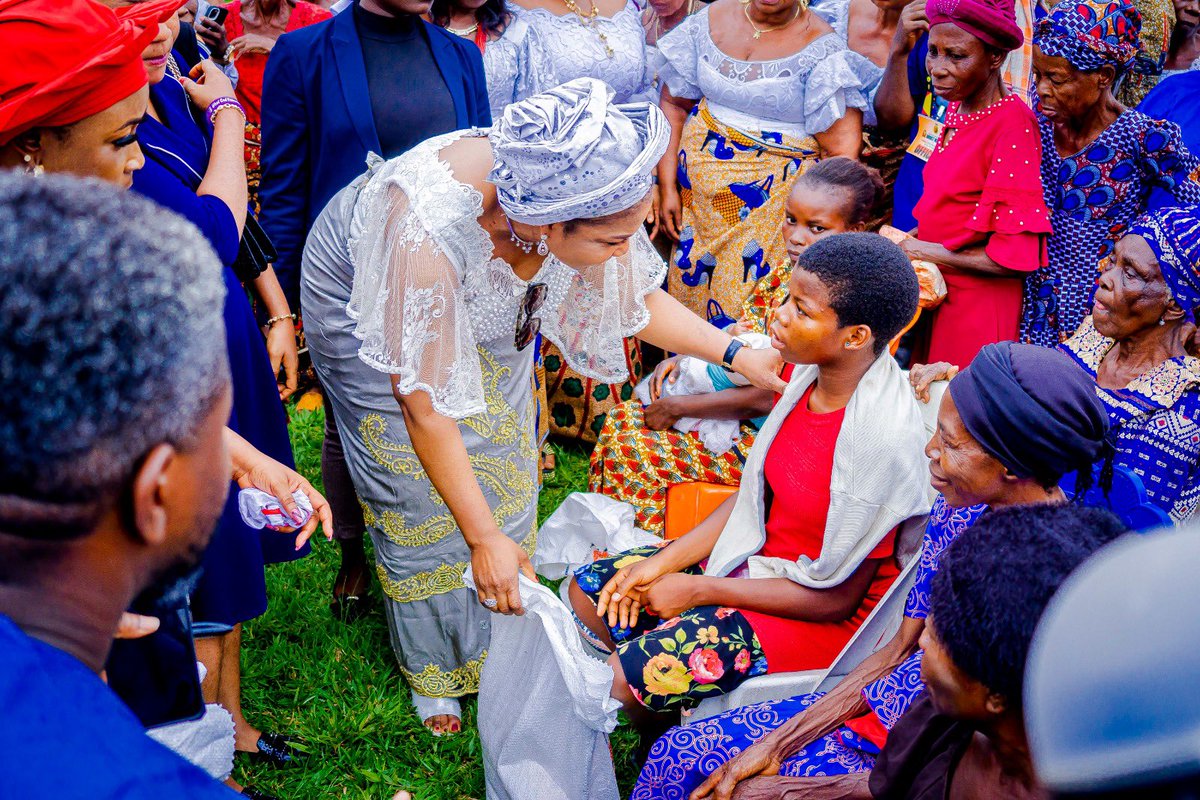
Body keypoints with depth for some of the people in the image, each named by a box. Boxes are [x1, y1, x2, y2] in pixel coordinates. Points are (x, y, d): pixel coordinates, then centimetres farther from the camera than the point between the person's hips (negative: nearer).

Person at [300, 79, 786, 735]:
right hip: (367, 303, -4)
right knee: (418, 490, 4)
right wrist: (483, 540, -31)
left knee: (500, 466, 10)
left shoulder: (575, 192, -32)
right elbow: (426, 409, -37)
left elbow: (637, 297, -10)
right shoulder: (429, 230, -48)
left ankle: (498, 640, 33)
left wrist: (736, 355, -19)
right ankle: (433, 664, 29)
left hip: (483, 304, 5)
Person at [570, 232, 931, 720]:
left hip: (820, 618, -8)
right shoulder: (813, 373, -7)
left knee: (627, 680, -17)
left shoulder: (880, 436, -30)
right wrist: (664, 562, -2)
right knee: (589, 590, 3)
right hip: (759, 559, 8)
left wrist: (699, 591, -15)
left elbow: (836, 596, -21)